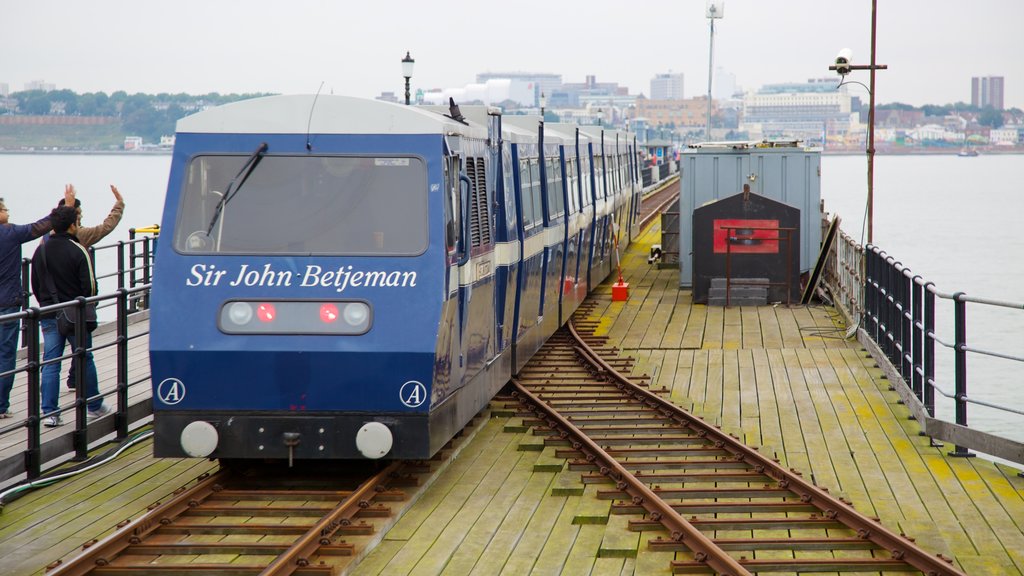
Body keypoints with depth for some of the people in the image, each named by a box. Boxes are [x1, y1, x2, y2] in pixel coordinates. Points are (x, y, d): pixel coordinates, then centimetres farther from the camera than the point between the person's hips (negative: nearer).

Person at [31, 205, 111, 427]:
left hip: (49, 316, 4)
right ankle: (94, 406, 24)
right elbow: (89, 285, -12)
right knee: (85, 360, 12)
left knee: (50, 364, 3)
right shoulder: (78, 251, -13)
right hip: (76, 316, -4)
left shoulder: (41, 250, 3)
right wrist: (87, 309, 6)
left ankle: (49, 413, -3)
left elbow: (35, 285, 10)